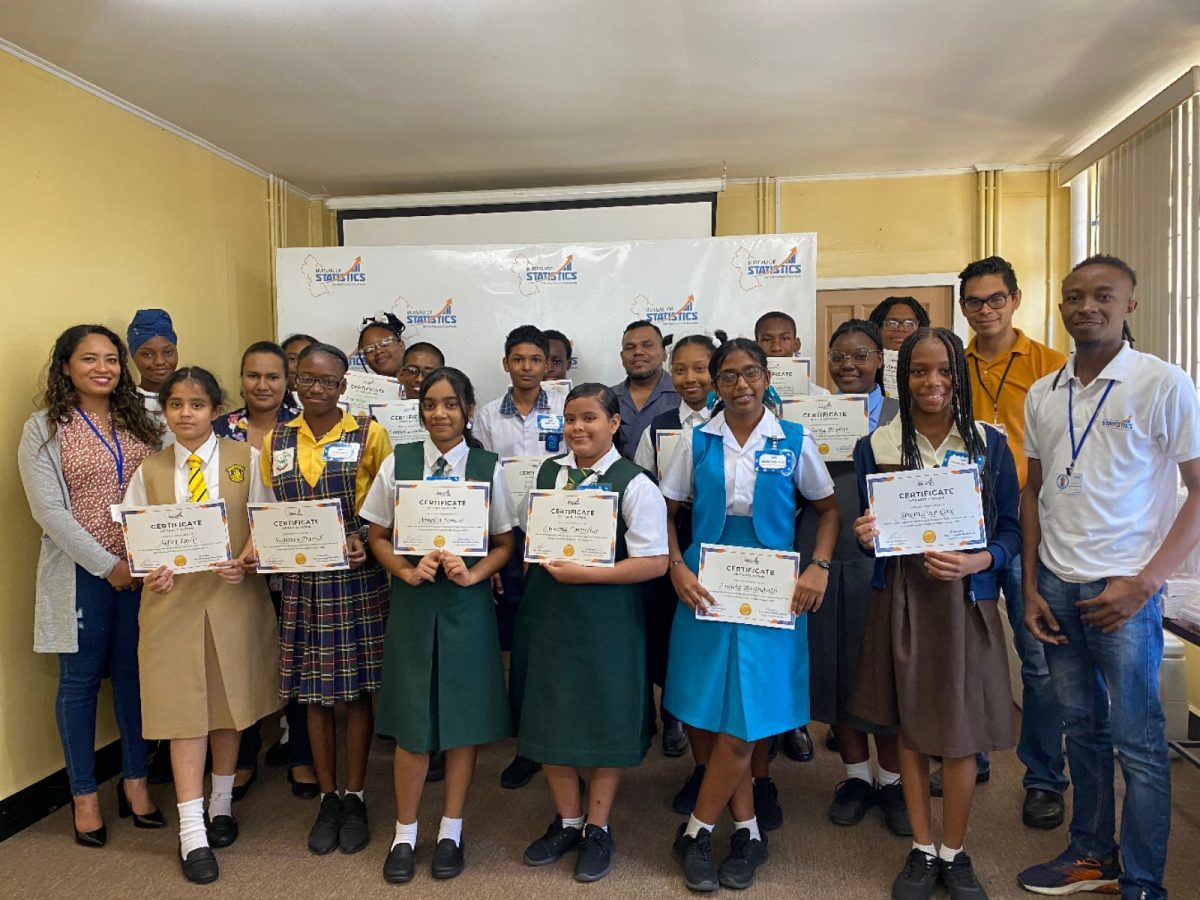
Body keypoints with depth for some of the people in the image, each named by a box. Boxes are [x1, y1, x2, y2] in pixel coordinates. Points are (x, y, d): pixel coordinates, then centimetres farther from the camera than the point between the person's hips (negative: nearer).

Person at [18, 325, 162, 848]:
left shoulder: (138, 423, 9)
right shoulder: (44, 429, -2)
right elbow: (49, 510, -9)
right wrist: (107, 565, -14)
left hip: (142, 569, 3)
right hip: (81, 573, -3)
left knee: (135, 673, 10)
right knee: (80, 679, 8)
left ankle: (135, 781, 25)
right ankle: (84, 796, 22)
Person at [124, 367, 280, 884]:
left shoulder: (245, 459, 1)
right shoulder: (149, 471, 5)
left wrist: (246, 561, -16)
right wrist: (149, 571, -13)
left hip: (234, 596, 0)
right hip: (173, 600, 1)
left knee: (229, 705, 12)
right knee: (183, 711, 0)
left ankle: (221, 803, 34)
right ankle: (192, 832, 10)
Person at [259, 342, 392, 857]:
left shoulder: (369, 434, -2)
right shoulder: (276, 442, 8)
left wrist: (365, 540, -16)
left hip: (357, 578, -3)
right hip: (301, 580, 3)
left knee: (357, 690, 6)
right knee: (313, 693, 10)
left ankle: (354, 799, 22)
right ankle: (327, 799, 26)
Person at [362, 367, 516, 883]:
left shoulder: (488, 467, -2)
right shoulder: (398, 463, 0)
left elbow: (504, 543, 3)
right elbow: (377, 535, 5)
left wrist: (473, 574, -14)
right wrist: (406, 571, -12)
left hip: (467, 605, 0)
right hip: (412, 603, 0)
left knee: (464, 716, 8)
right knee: (411, 723, 6)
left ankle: (451, 831, 28)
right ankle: (404, 834, 26)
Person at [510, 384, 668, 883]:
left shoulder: (634, 484, -12)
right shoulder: (547, 471, 4)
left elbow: (654, 561, -15)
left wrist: (585, 574, -21)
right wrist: (542, 559, -4)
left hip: (606, 616, -5)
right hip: (546, 611, 5)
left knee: (604, 721, 9)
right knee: (550, 716, 13)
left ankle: (597, 827, 30)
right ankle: (567, 821, 34)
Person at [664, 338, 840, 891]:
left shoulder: (795, 442, 1)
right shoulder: (697, 442, 3)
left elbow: (827, 508, 10)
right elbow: (666, 511, 7)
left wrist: (819, 567, -4)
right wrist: (677, 568, -6)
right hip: (706, 591, 1)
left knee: (742, 724, -3)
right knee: (714, 719, 5)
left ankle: (697, 832, 18)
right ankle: (747, 831, 25)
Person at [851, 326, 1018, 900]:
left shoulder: (990, 445, 0)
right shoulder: (873, 448, 1)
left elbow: (1011, 530, 2)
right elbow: (870, 537, 6)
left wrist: (977, 562, -17)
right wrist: (865, 538, -17)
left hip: (966, 601, 0)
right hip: (900, 600, 1)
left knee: (960, 732, 6)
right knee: (910, 728, 10)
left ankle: (954, 853, 28)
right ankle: (922, 850, 29)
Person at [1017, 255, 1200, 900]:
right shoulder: (1042, 395, 8)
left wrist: (1143, 583, -13)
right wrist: (1031, 586, 8)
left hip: (1124, 587, -4)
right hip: (1056, 583, 5)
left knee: (1136, 738, 3)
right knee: (1081, 725, 15)